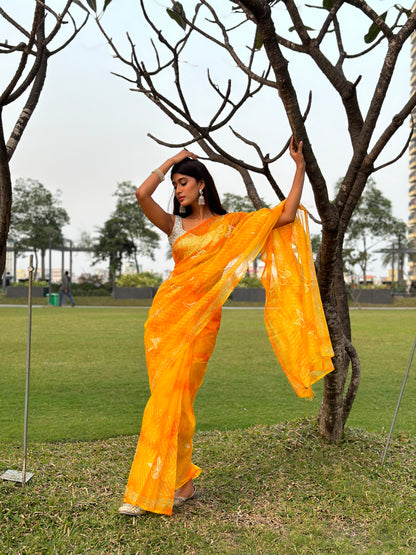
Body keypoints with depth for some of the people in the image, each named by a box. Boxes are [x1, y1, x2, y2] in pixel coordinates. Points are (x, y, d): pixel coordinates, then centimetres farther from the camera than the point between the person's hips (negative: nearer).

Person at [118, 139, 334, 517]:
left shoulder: (231, 223, 8)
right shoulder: (174, 225, 13)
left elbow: (287, 215, 6)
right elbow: (142, 194, -3)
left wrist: (300, 167, 6)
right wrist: (173, 159, 7)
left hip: (202, 316, -3)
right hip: (167, 310, 3)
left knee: (172, 397, -7)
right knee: (167, 397, 3)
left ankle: (154, 488, 7)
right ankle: (184, 478, 20)